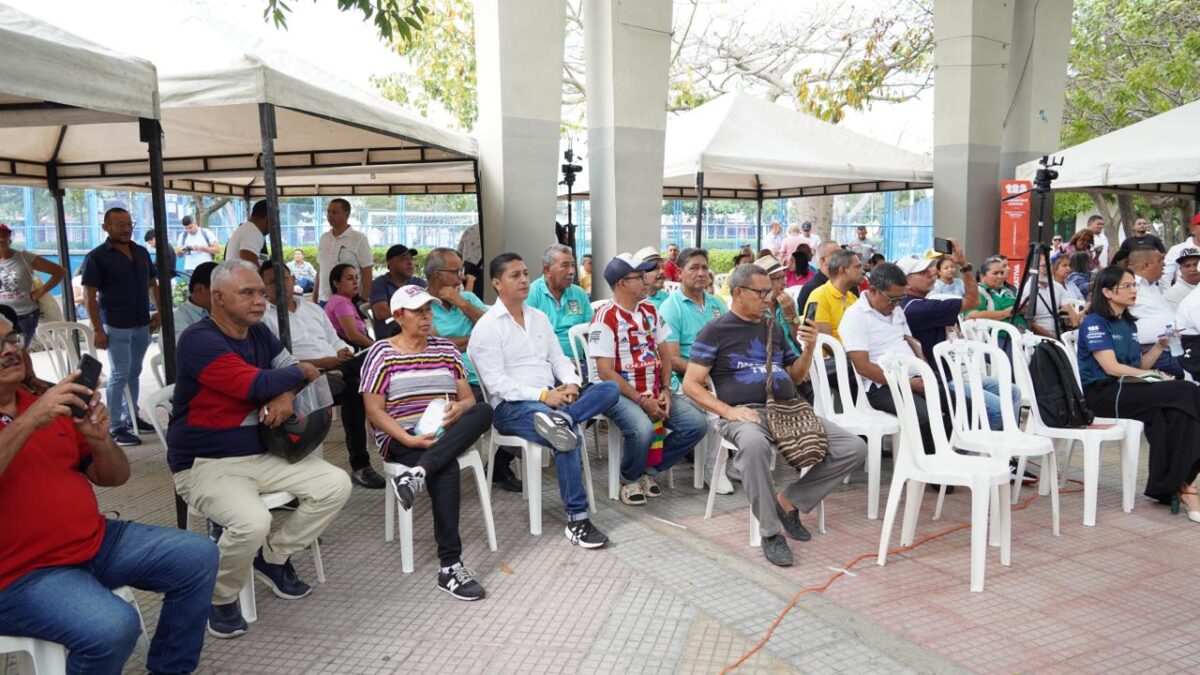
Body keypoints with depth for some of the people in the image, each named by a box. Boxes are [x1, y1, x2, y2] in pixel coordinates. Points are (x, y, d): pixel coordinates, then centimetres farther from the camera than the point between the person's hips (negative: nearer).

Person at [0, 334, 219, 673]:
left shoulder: (54, 404, 10)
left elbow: (114, 477, 9)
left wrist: (99, 439, -9)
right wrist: (29, 421, -33)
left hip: (97, 541, 7)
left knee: (198, 556, -3)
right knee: (114, 626, -29)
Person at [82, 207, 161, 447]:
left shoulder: (141, 252, 10)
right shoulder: (96, 257, -7)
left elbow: (153, 284, 19)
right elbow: (90, 296, -10)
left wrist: (159, 311, 9)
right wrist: (97, 329, -14)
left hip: (142, 324, 6)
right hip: (116, 326, -6)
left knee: (134, 373, 14)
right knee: (119, 375, -4)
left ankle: (131, 417, 25)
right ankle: (115, 427, 2)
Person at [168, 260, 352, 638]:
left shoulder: (259, 333, 8)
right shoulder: (200, 341, -18)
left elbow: (293, 372, 10)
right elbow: (257, 385, -25)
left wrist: (286, 396, -14)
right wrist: (300, 372, -6)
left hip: (261, 454, 8)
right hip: (206, 464, -8)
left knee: (336, 485, -3)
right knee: (251, 523, -34)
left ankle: (273, 557, 16)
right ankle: (219, 598, -2)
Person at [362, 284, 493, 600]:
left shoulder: (446, 348, 14)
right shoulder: (382, 353, 1)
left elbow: (469, 398, 11)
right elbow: (374, 411, -5)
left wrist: (459, 408, -15)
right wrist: (410, 439, -21)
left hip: (446, 433, 4)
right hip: (401, 439, -4)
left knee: (485, 410, -28)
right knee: (447, 470, -35)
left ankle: (417, 474, -39)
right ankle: (449, 566, -33)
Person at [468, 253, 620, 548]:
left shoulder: (539, 318, 17)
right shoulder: (487, 327, -5)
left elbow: (558, 358, 16)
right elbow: (496, 383, -13)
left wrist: (571, 384, -8)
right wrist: (543, 396, -22)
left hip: (553, 396, 7)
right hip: (512, 406, -7)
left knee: (610, 389, -14)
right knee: (569, 436, -32)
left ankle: (560, 418, -37)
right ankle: (576, 520, -23)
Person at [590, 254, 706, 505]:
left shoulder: (649, 310, 11)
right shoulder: (606, 318, -12)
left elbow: (663, 353, 13)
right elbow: (606, 373, -16)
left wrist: (665, 390, -4)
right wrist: (642, 401, -19)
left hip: (653, 391, 7)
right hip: (617, 392, -7)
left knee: (696, 423, -10)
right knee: (643, 429, -35)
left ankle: (649, 469, 10)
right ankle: (629, 479, -1)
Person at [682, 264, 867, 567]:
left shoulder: (774, 328, 21)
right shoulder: (716, 331, 3)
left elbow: (795, 376, 26)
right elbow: (691, 384, -3)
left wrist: (809, 348, 6)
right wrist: (728, 411, -16)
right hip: (746, 412, -6)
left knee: (854, 448, -11)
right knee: (754, 444, -43)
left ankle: (789, 500, 2)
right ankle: (770, 532, -26)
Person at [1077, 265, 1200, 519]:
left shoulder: (1129, 324, 21)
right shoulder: (1094, 323, -3)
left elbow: (1138, 366, 22)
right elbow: (1111, 367, -13)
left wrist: (1159, 347, 7)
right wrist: (1157, 377, -13)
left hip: (1130, 390, 7)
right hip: (1102, 393, -7)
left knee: (1175, 410, -26)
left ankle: (1178, 484, -22)